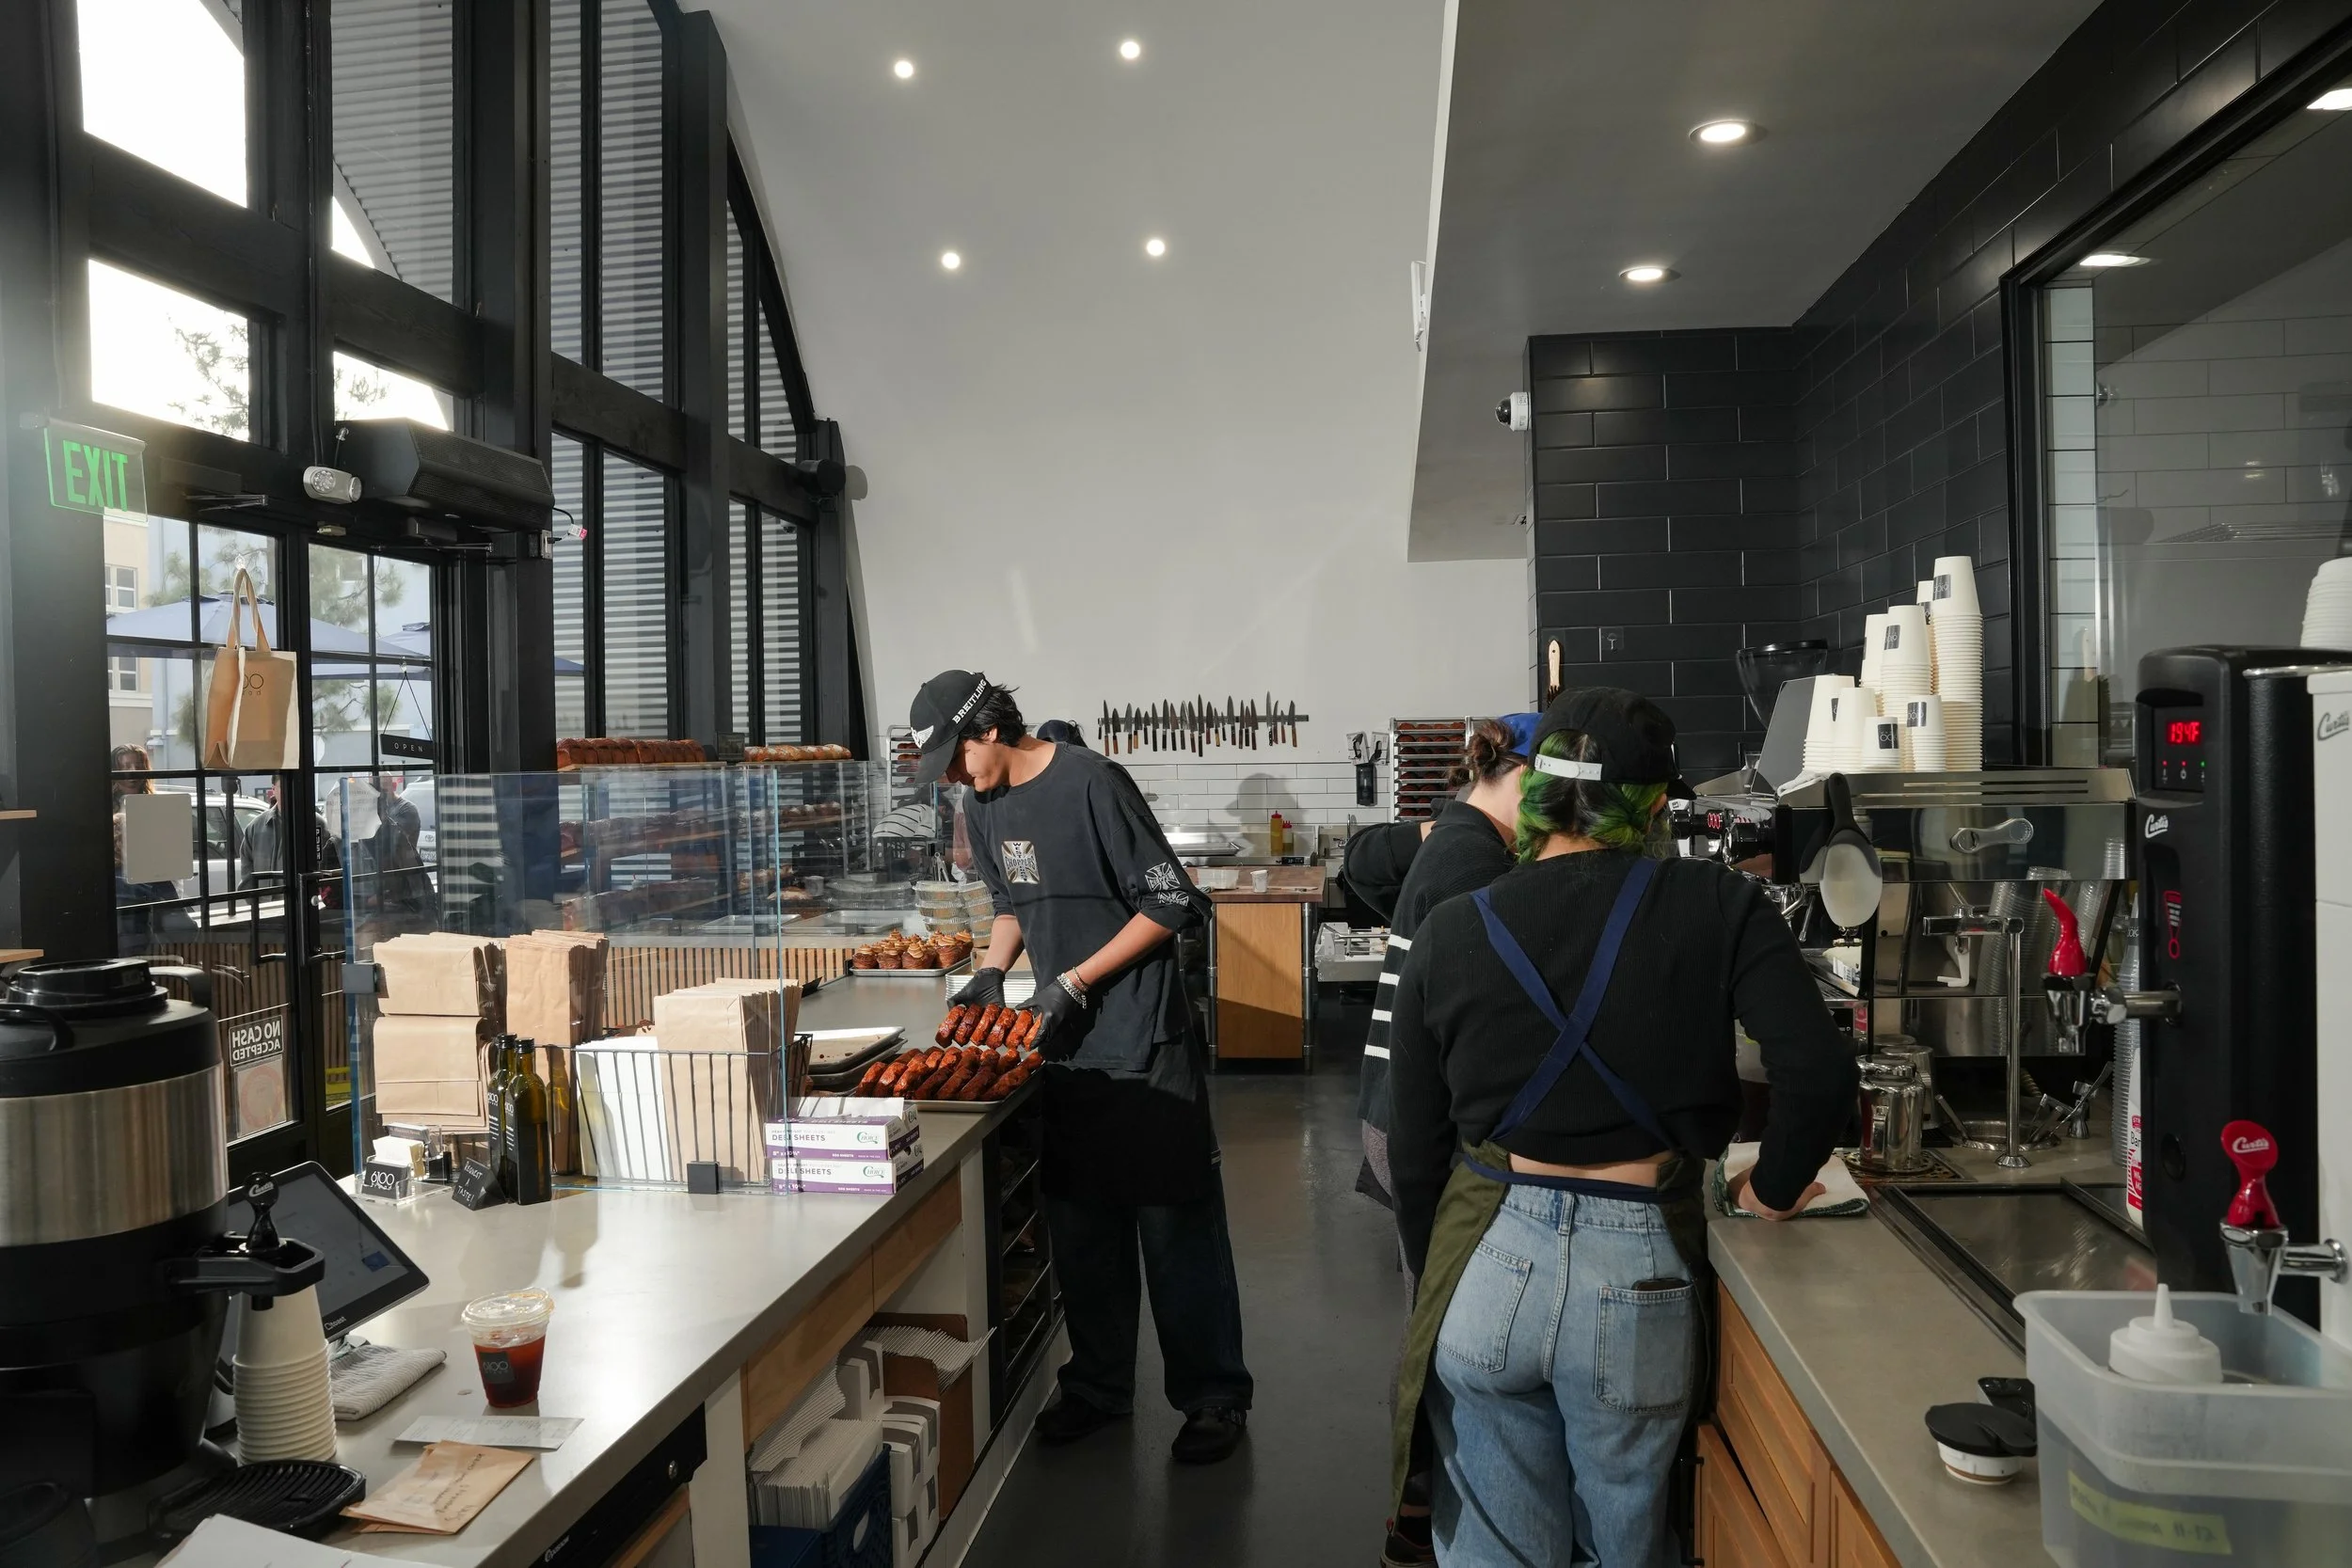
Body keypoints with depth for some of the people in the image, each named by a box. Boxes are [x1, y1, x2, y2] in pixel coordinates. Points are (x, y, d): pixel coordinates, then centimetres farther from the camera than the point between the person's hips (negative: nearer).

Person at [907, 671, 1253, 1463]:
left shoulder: (1090, 783, -16)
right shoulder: (985, 807, 7)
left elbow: (1172, 904, -15)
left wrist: (1076, 981, -16)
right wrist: (992, 972, 5)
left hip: (1142, 1043, -7)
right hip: (1062, 1045, 7)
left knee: (1175, 1225, 2)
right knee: (1081, 1228, 15)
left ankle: (1213, 1397, 15)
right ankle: (1098, 1386, 30)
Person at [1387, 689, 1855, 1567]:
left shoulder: (1449, 936, -1)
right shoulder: (1716, 907, -5)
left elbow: (1416, 1154, 3)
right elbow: (1819, 1074, -12)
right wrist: (1775, 1188, 7)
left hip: (1487, 1271, 1)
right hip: (1634, 1278, 0)